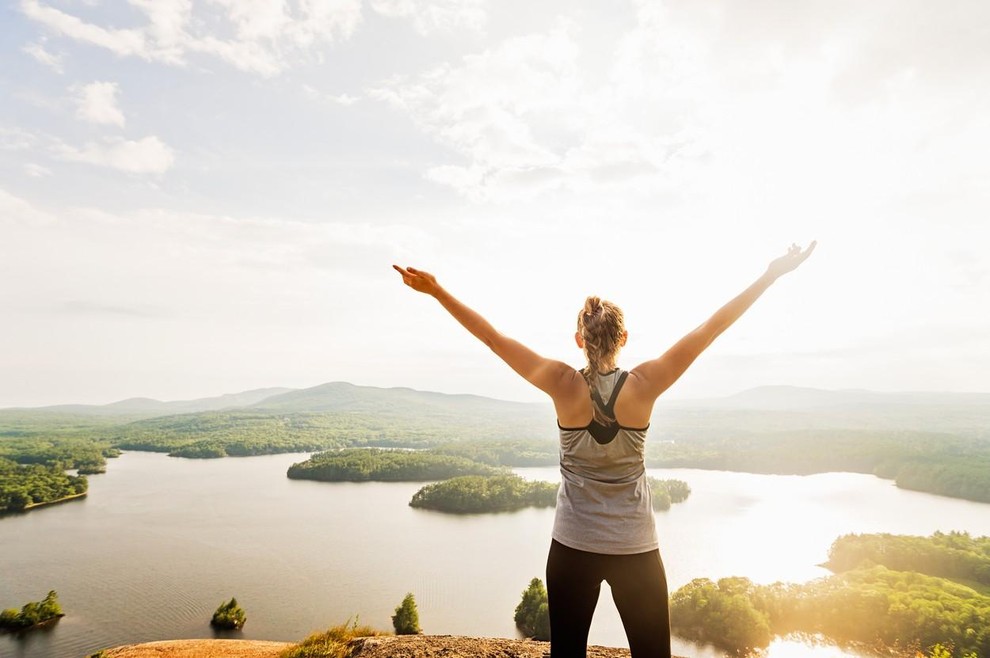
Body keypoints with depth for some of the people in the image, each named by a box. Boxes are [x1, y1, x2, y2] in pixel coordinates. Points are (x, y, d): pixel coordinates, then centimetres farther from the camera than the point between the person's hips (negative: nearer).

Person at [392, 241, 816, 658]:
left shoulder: (563, 385, -12)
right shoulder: (644, 385, -12)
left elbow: (494, 338, -11)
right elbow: (711, 329, -8)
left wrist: (437, 291, -6)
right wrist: (773, 274, -2)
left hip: (572, 547, 0)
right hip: (635, 549, 1)